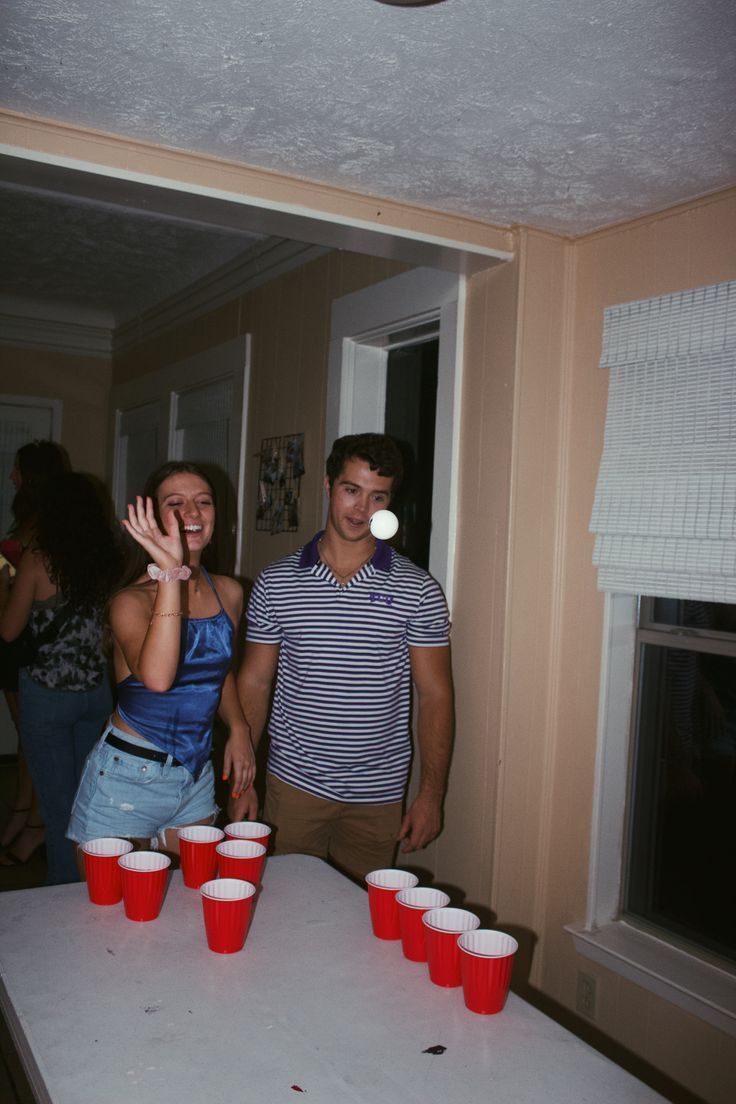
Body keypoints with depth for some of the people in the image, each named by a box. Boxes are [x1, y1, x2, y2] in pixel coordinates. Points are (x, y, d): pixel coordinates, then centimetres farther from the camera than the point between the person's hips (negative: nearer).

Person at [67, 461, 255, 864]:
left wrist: (238, 727, 3)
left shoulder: (229, 593, 3)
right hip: (126, 776, -5)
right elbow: (156, 676, -35)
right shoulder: (132, 600, -15)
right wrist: (170, 572, -37)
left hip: (196, 778, 5)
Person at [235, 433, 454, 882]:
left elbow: (435, 695, -2)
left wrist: (431, 793, -6)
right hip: (293, 784, 1)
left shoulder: (418, 591, -4)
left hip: (378, 794, 0)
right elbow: (255, 683, 5)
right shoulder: (276, 582, 0)